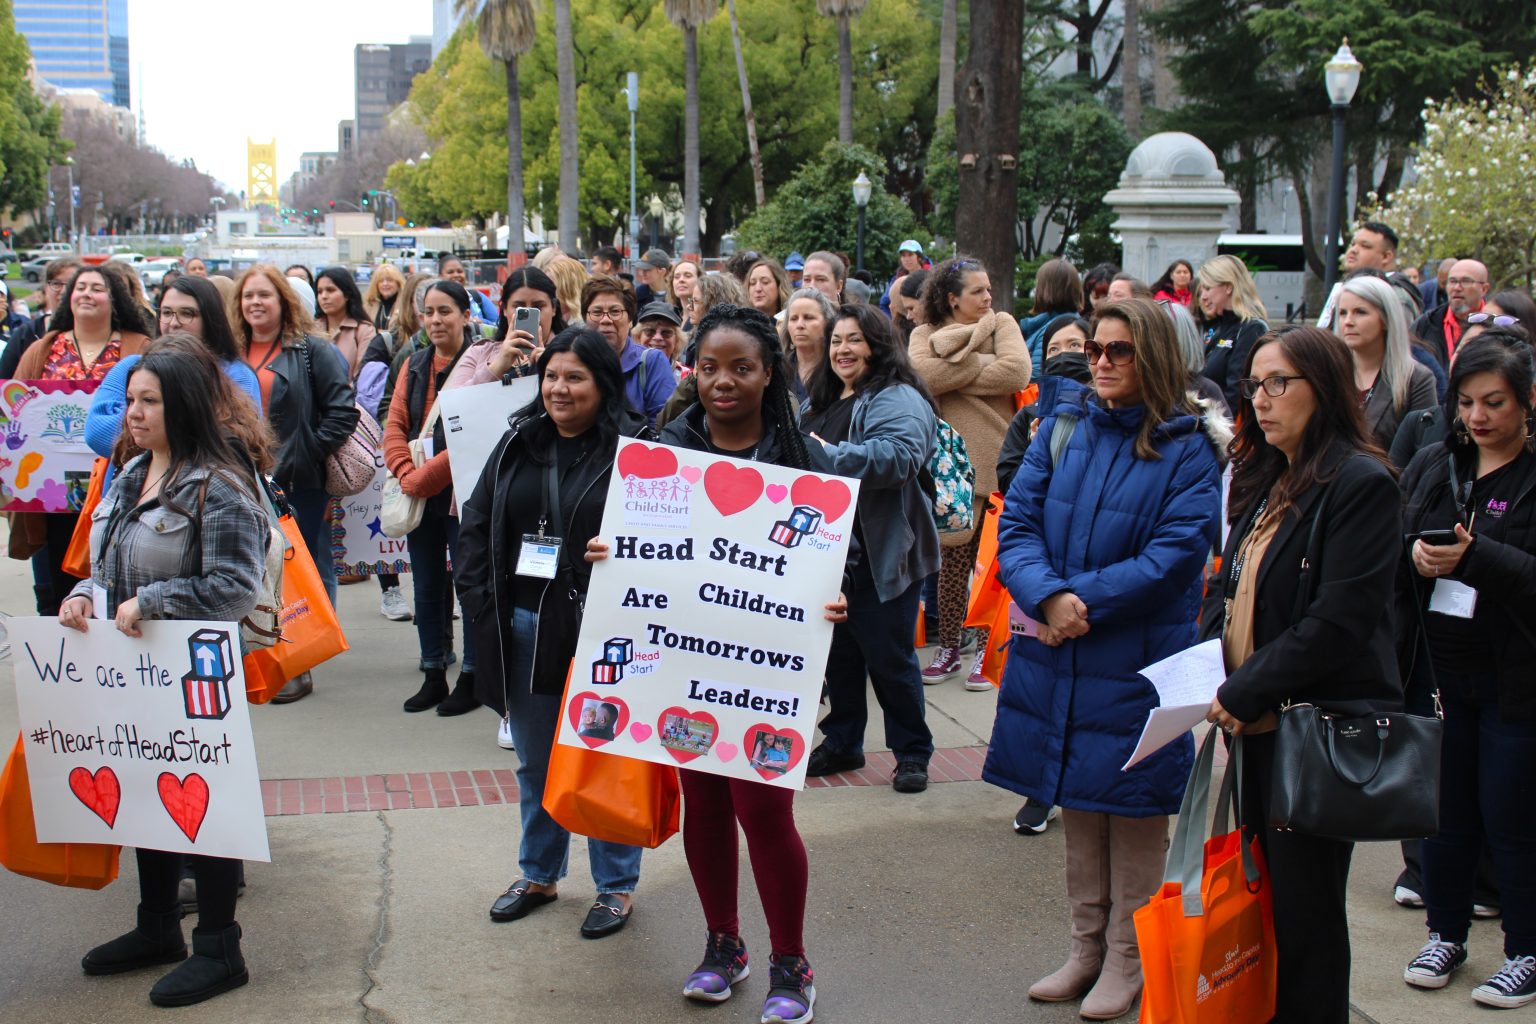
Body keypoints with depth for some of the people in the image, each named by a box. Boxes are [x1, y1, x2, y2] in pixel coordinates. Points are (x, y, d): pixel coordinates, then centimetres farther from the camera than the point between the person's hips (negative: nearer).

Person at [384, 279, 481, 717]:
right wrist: (406, 472, -9)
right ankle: (433, 676, 23)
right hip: (419, 497, 7)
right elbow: (395, 424, 8)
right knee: (426, 586, 13)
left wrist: (429, 474, -19)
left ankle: (470, 678, 11)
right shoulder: (414, 366, 13)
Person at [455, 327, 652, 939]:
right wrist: (479, 601, 2)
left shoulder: (635, 447, -10)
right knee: (535, 762, 18)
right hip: (523, 628, 5)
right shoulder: (518, 444, 7)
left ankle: (616, 884, 22)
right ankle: (537, 873, 35)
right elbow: (475, 523, 11)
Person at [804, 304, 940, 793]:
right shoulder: (821, 401, 16)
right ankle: (842, 742, 28)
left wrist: (829, 455, -32)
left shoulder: (898, 400, -12)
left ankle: (912, 752, 15)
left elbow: (899, 455, -30)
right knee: (838, 652, 15)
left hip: (880, 555, -7)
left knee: (889, 658, 1)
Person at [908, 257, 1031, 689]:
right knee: (953, 558, 5)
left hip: (997, 461, 0)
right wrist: (979, 364, -8)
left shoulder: (1002, 324, 8)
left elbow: (1016, 372, -11)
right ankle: (947, 648, 17)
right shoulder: (925, 335, 9)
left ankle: (986, 649, 12)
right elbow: (923, 375, -13)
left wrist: (954, 375, -6)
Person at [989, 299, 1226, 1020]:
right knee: (1076, 804, 14)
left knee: (1133, 812, 5)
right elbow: (1017, 521, 0)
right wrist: (1049, 596, -17)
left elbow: (1177, 554, -14)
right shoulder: (1063, 427, 6)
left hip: (1138, 665, -4)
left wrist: (1083, 602, -18)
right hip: (1057, 656, 4)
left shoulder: (1187, 447, -7)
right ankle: (1086, 950, 27)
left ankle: (1128, 960, 19)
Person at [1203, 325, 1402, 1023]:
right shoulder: (1266, 480, 13)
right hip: (1257, 725, 8)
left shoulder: (1360, 483, -14)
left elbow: (1338, 621, -20)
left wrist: (1244, 693, -17)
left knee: (1304, 912, 2)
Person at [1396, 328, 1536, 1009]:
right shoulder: (1430, 468, 8)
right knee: (1444, 811, 13)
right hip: (1437, 672, 5)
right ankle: (1446, 935, 30)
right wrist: (1414, 558, -13)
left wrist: (1474, 557, -29)